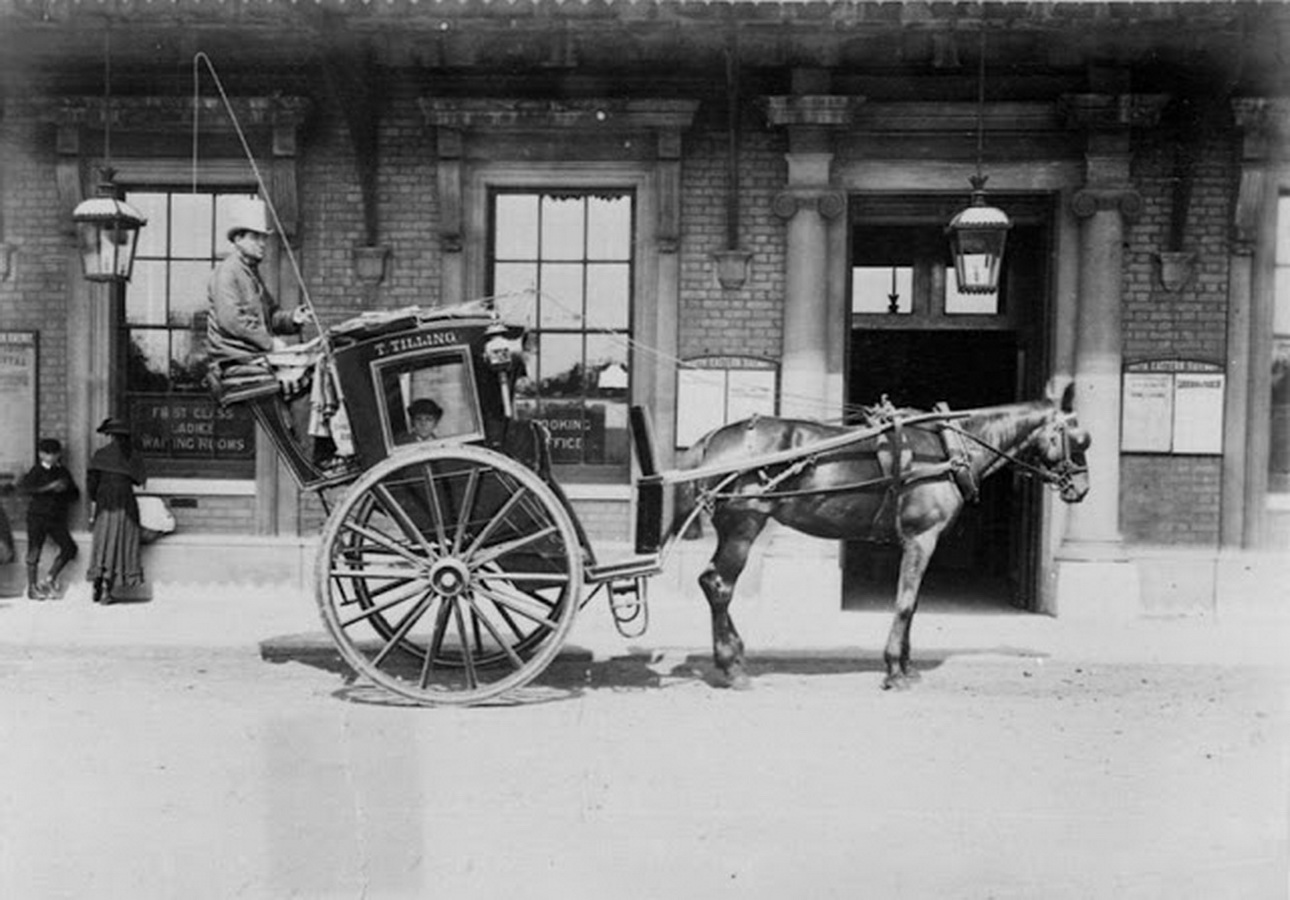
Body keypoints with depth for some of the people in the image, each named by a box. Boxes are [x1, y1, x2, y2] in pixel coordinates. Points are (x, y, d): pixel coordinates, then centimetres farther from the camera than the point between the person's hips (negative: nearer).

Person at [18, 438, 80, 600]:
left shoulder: (63, 472, 9)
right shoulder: (36, 471, -5)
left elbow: (75, 494, 11)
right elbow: (23, 487, -22)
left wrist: (63, 491, -11)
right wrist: (50, 487, -27)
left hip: (57, 519, 4)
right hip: (37, 517, -4)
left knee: (69, 548, -7)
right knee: (34, 553, 2)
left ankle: (50, 579, 6)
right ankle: (32, 588, 12)